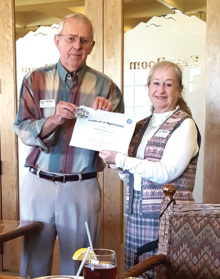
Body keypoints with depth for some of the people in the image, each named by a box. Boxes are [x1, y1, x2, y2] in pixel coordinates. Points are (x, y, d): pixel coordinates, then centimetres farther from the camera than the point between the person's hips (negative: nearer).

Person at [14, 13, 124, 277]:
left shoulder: (105, 86, 2)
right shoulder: (35, 80, 4)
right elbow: (23, 130, -3)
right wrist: (53, 120, -21)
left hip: (82, 187, 0)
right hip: (38, 183, 1)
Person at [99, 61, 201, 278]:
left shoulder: (184, 125, -6)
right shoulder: (141, 126, 13)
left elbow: (165, 172, -17)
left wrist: (120, 159, -17)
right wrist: (116, 164, -2)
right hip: (136, 214, 6)